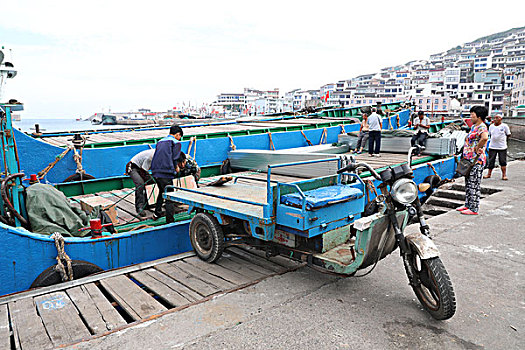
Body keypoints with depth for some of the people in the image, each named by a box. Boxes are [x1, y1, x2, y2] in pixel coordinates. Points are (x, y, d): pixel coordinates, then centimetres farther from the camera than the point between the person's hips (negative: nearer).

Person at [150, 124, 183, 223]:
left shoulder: (160, 142, 21)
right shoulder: (176, 142, -1)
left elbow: (156, 157, 19)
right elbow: (174, 158, -8)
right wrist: (176, 167, 10)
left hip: (155, 171, 8)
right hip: (166, 173, -8)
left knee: (162, 192, 26)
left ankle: (157, 213, 34)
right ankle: (169, 219, 0)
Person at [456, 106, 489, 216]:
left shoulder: (482, 127, -16)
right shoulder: (474, 126, 15)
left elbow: (485, 138, -38)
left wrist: (477, 148, -25)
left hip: (476, 161, -10)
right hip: (469, 160, 10)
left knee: (474, 185, -4)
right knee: (468, 184, 16)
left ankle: (474, 209, 3)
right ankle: (468, 205, 26)